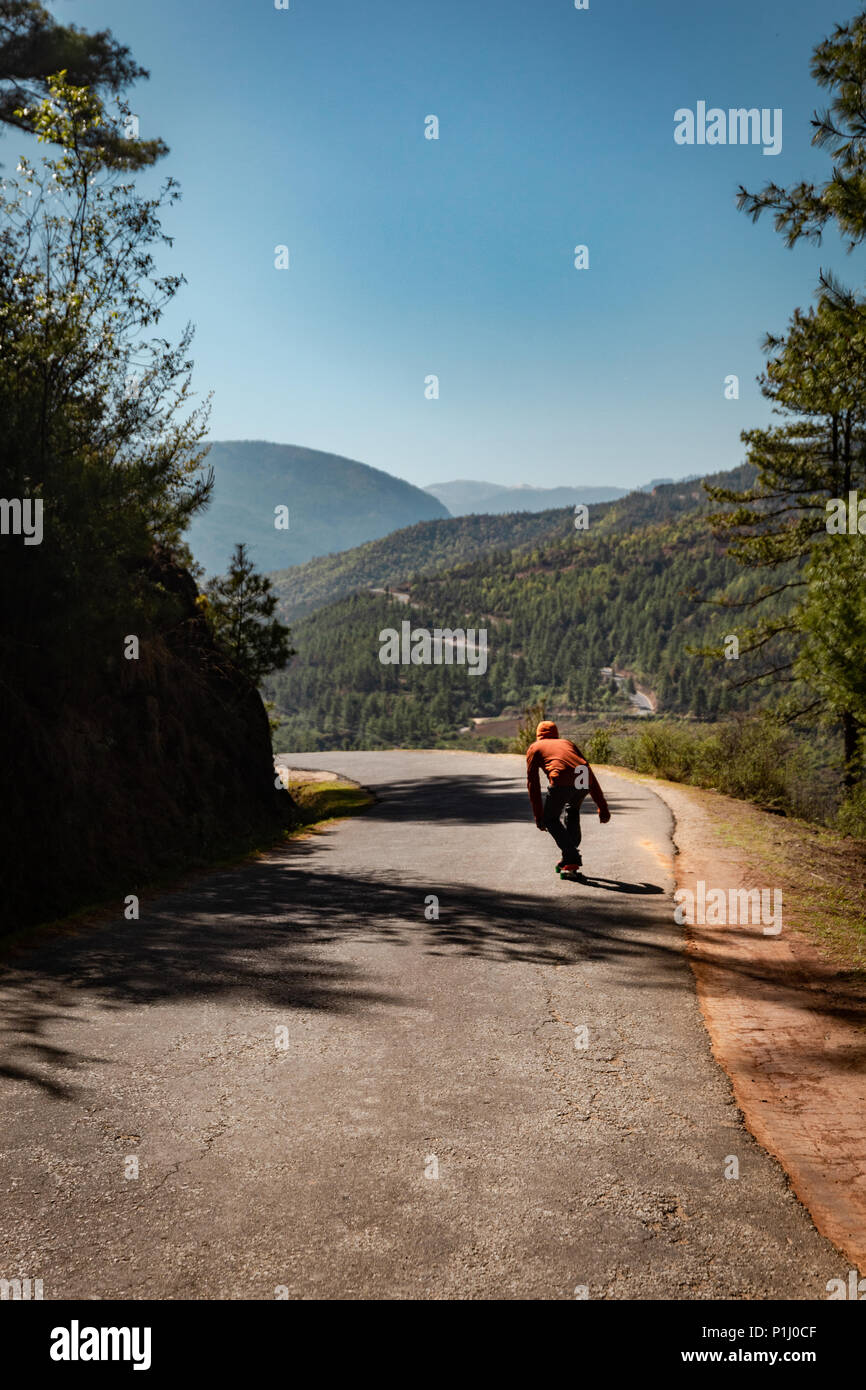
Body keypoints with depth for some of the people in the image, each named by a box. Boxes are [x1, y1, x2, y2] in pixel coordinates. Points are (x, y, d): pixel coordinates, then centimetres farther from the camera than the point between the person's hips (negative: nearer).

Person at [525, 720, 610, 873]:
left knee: (551, 819, 19)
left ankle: (571, 859, 7)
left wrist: (538, 815, 19)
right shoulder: (567, 743, 36)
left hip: (562, 781, -4)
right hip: (584, 781, 5)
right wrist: (602, 807, 34)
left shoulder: (534, 748, 26)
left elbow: (532, 782, 18)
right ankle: (570, 857, 32)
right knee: (572, 811, 33)